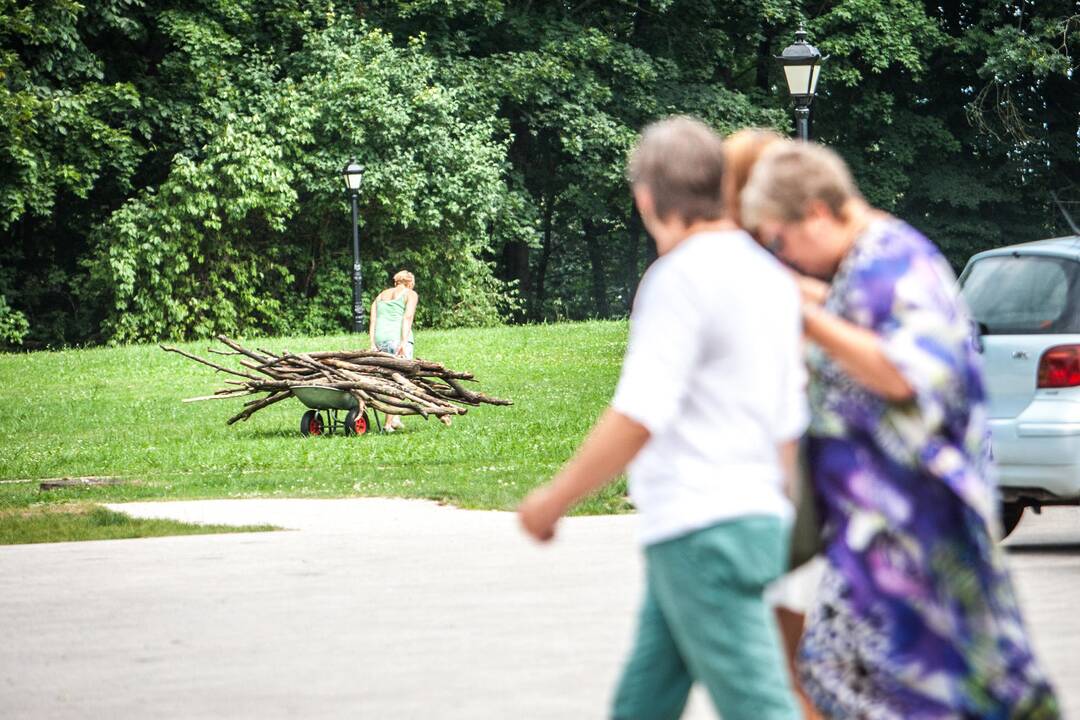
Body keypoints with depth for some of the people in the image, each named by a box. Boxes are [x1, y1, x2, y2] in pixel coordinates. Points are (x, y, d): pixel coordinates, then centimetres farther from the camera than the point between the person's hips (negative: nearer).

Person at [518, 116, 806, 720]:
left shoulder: (681, 278, -13)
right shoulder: (770, 276, 15)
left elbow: (638, 418, -20)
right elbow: (789, 423, 19)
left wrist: (555, 500, -10)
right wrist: (782, 519, 29)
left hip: (700, 530, -9)